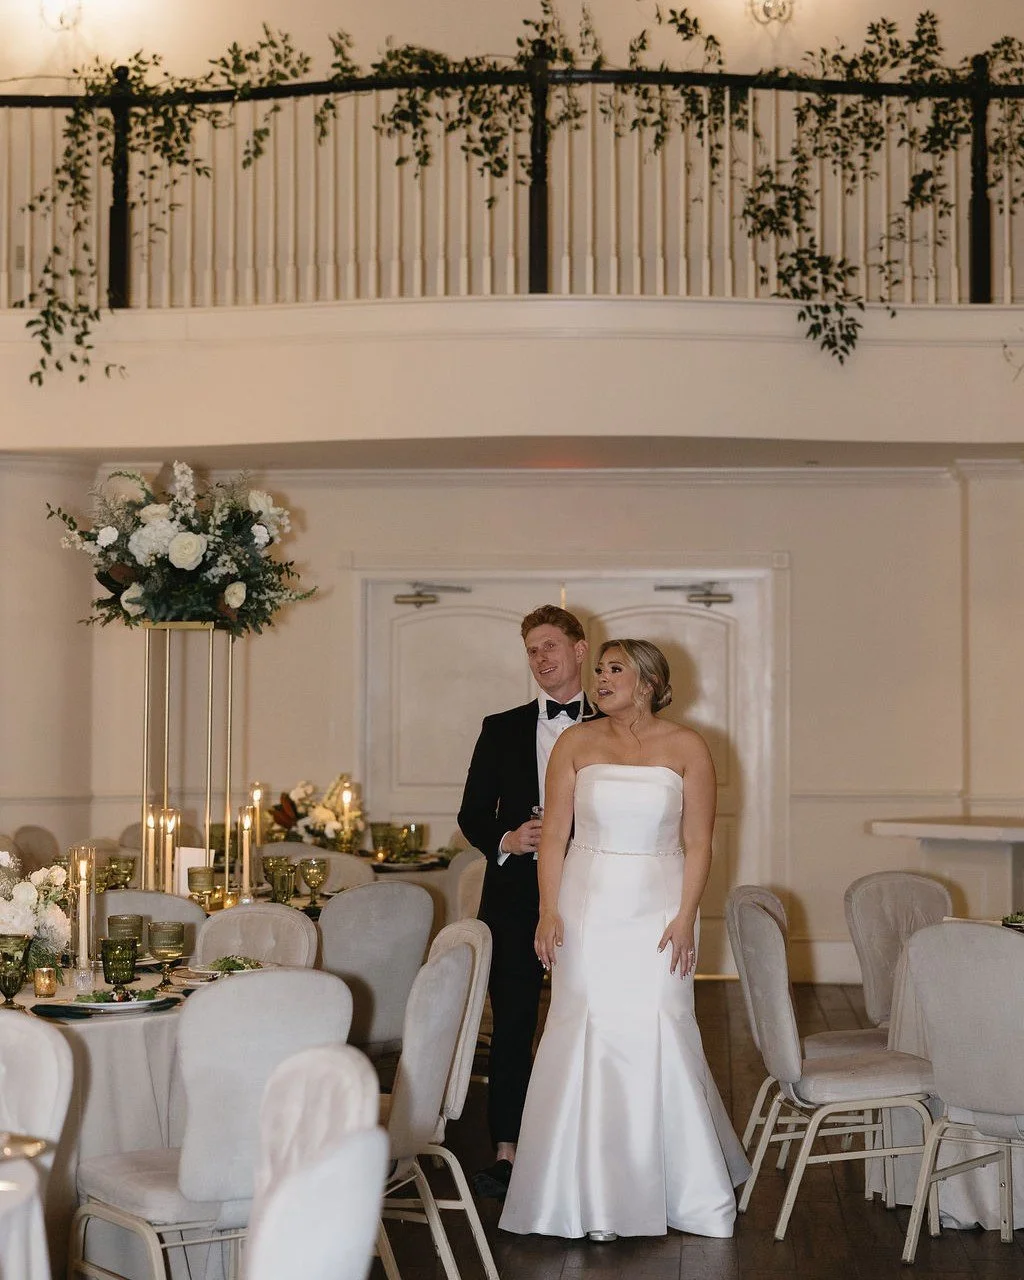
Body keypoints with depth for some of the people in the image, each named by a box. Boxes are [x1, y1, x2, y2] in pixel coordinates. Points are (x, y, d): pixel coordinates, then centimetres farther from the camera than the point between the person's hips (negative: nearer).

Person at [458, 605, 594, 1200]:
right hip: (516, 897, 1)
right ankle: (507, 1152, 7)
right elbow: (473, 815, 10)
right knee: (512, 1025, 1)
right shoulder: (502, 730, 10)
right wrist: (506, 841, -9)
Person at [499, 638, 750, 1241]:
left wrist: (685, 917, -9)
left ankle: (687, 1185, 15)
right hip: (588, 905, 1)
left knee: (659, 1037, -3)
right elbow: (554, 834, 2)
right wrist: (549, 912, -6)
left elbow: (700, 842, -1)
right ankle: (593, 1191, 10)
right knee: (587, 1039, 0)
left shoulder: (686, 748, 1)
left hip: (658, 907, -1)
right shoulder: (576, 744, 4)